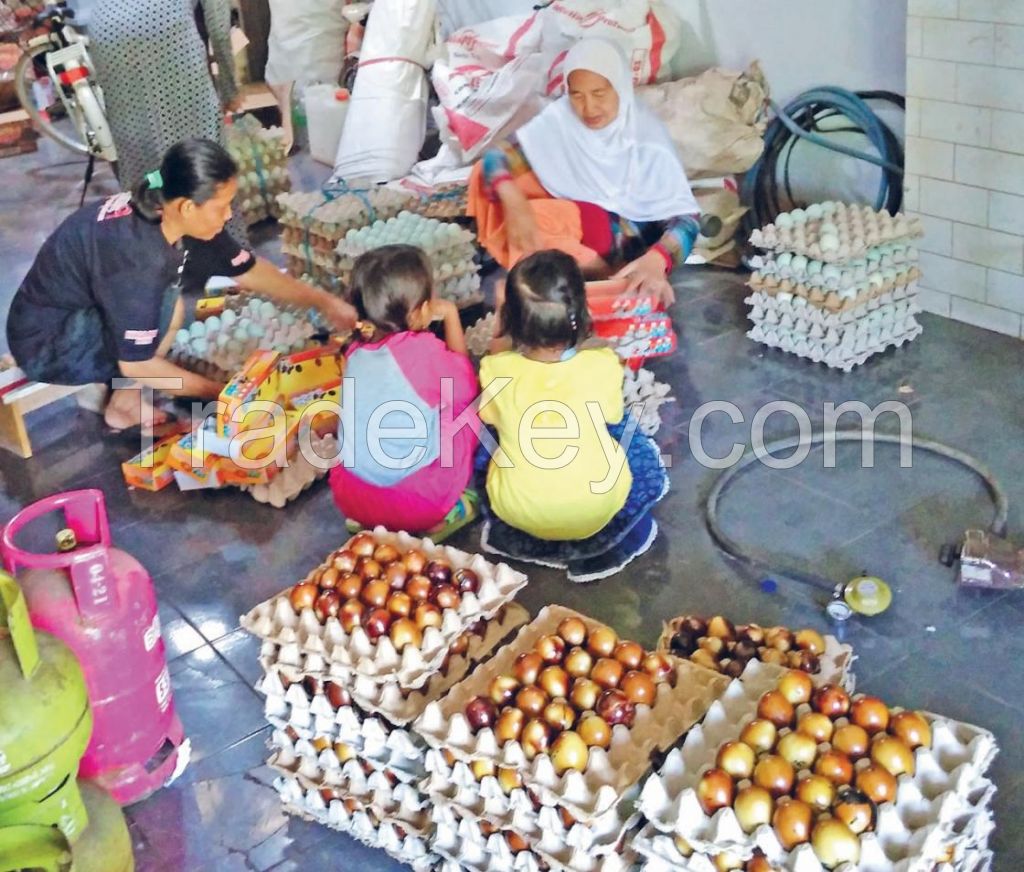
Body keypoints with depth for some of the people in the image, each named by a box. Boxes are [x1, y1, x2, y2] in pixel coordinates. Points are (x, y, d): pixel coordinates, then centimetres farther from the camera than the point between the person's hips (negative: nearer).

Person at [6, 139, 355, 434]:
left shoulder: (172, 217, -9)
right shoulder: (137, 255, -34)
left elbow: (249, 271, 4)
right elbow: (135, 365, -26)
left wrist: (324, 301, 2)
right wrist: (219, 393, -17)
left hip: (85, 310, 9)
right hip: (46, 345, -9)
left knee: (198, 265, 3)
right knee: (168, 307, -27)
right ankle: (125, 406, -3)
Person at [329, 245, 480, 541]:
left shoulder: (357, 352, 1)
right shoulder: (424, 352, -17)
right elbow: (465, 388, 3)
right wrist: (451, 315, 9)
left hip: (351, 500, 6)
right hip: (417, 505, -6)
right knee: (467, 416, 11)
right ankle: (445, 513, 10)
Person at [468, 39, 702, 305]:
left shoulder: (646, 136, -18)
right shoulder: (559, 118, -12)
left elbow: (685, 216, -22)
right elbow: (496, 158, -16)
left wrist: (656, 259, -44)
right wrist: (514, 202, -39)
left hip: (624, 234, -5)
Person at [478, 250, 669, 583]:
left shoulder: (496, 370, -16)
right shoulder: (602, 366, -18)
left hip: (516, 508, 2)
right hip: (595, 507, -1)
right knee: (645, 458, 27)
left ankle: (509, 536, 17)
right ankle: (599, 548, 15)